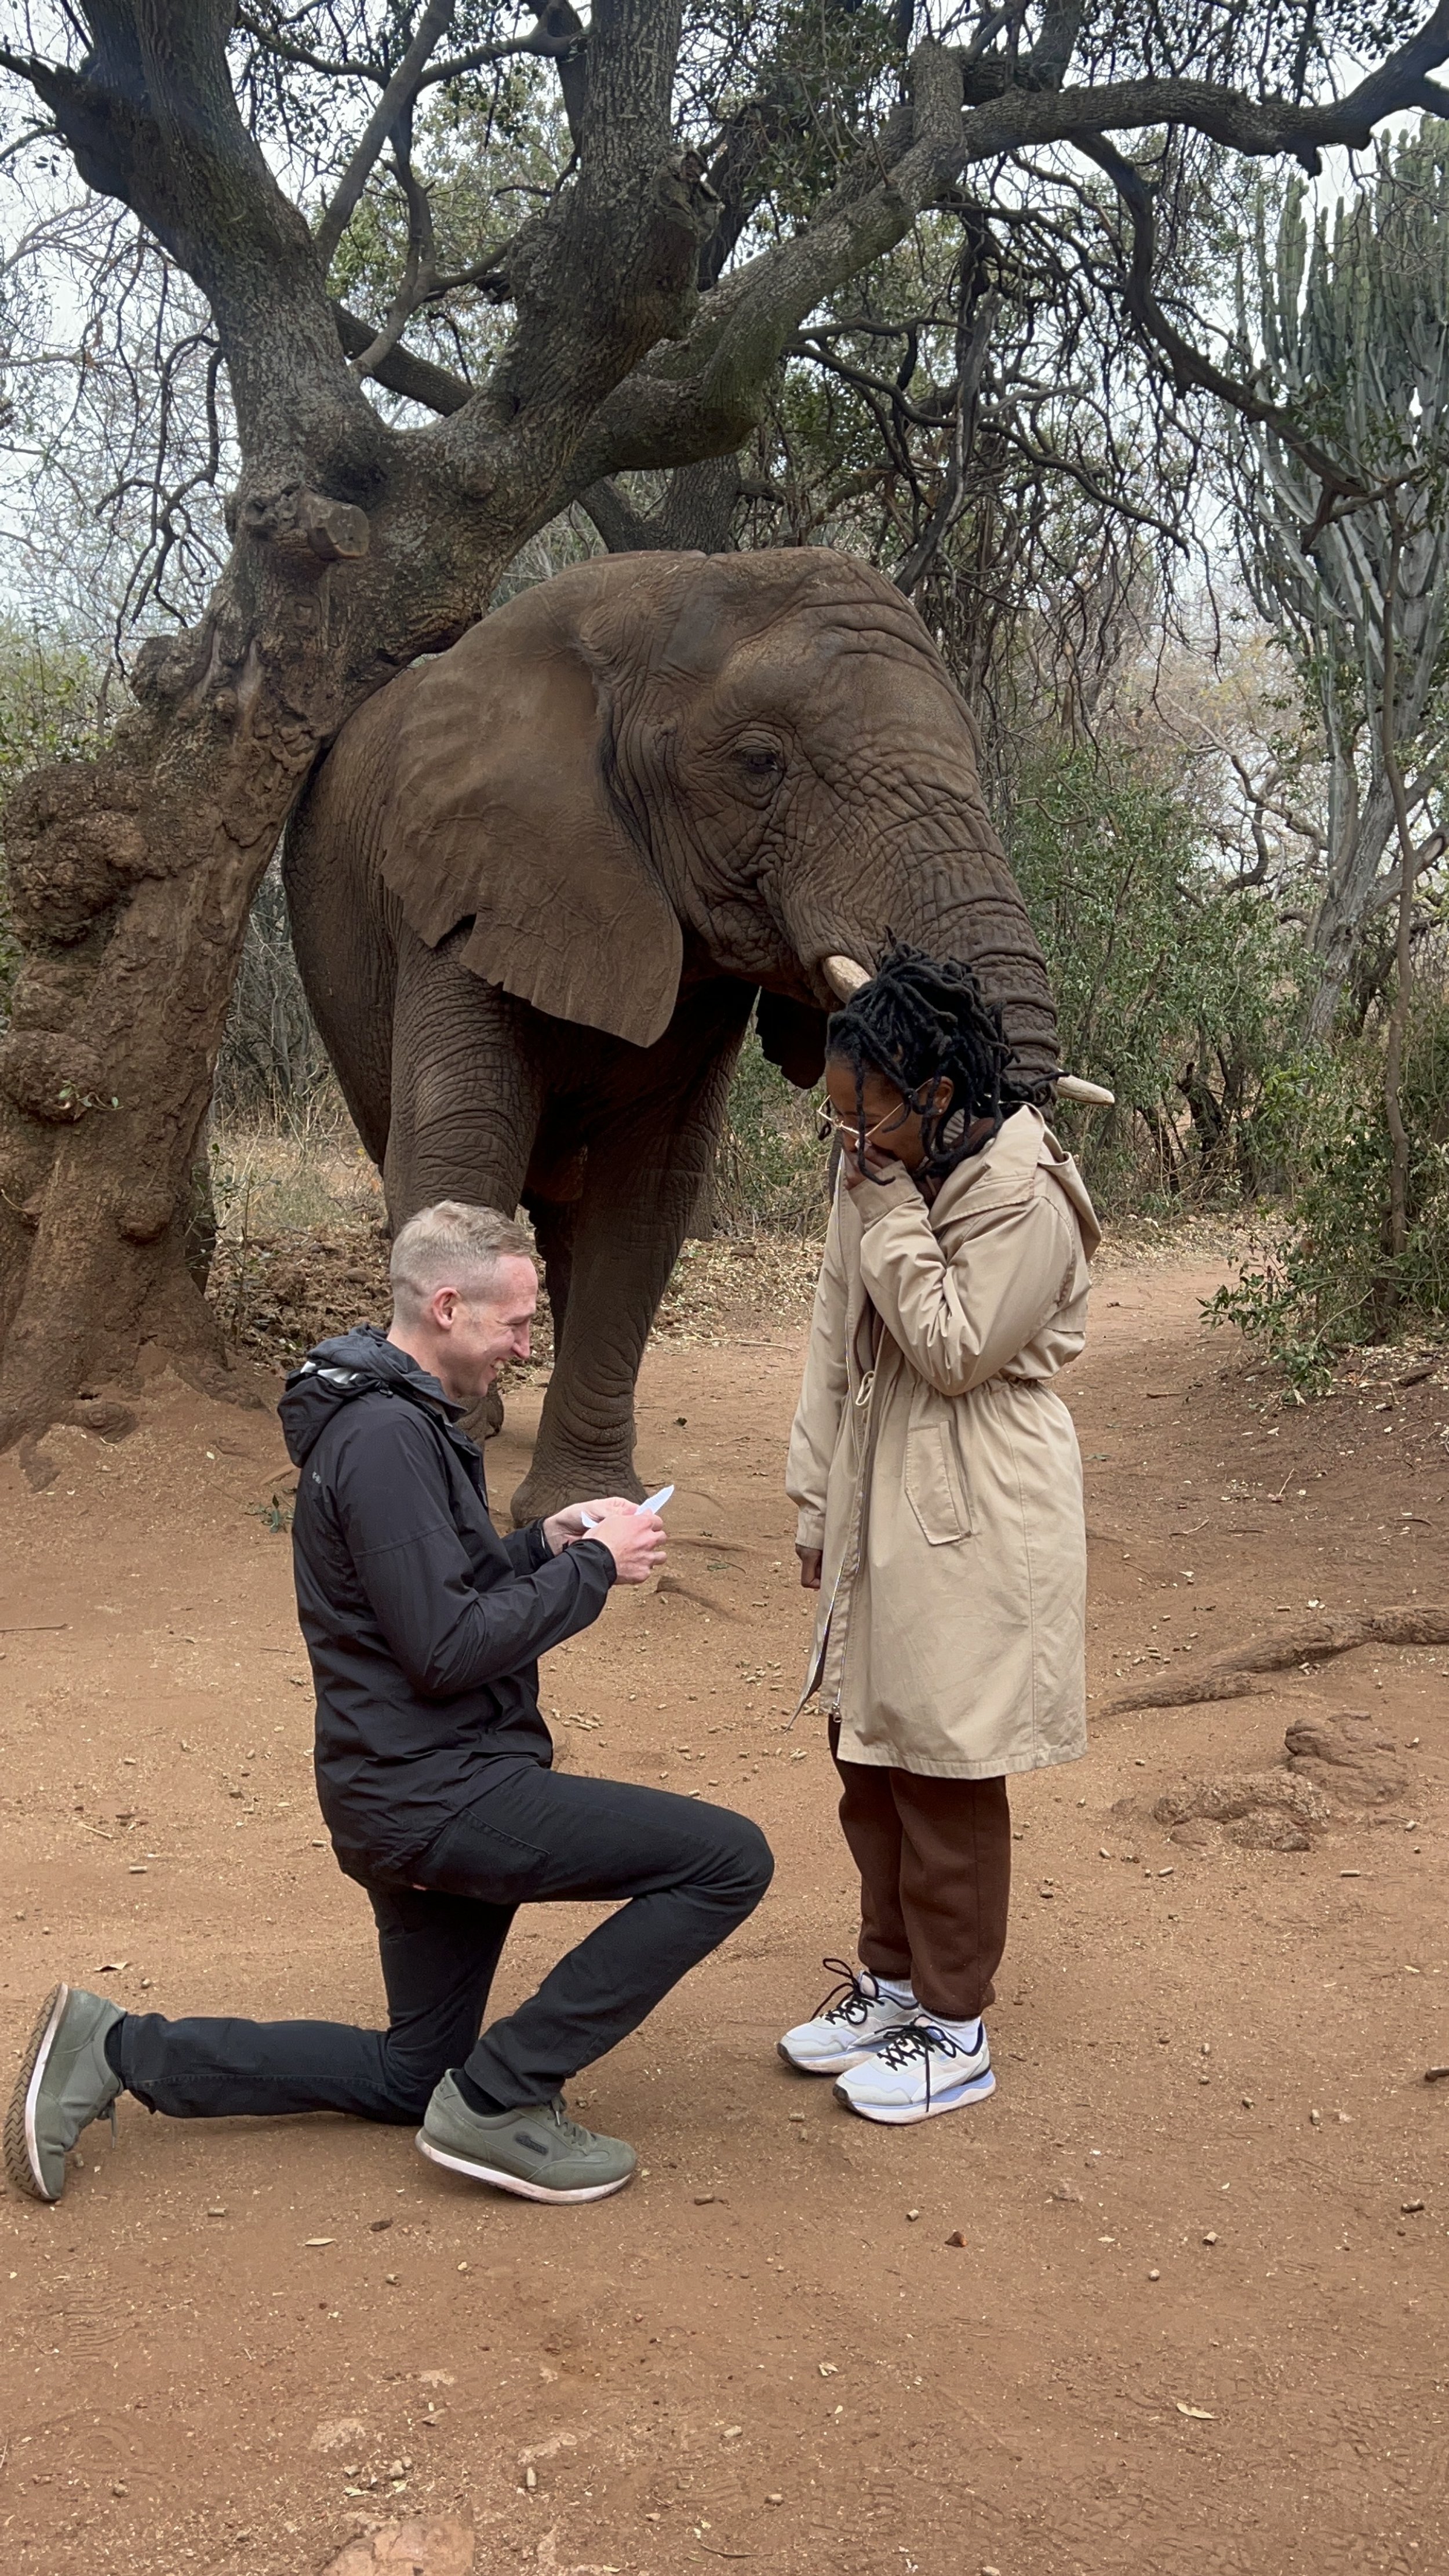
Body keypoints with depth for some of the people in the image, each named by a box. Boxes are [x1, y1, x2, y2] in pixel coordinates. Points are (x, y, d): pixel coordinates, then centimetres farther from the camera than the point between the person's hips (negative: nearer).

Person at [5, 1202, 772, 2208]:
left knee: (411, 2077, 22)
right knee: (731, 1859, -13)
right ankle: (503, 2098, -6)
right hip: (439, 1794, -11)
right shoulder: (387, 1435, -19)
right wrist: (593, 1565, -14)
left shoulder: (397, 1417, 13)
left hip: (420, 1793, 11)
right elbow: (447, 1648, -23)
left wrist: (545, 1541, 6)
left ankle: (115, 2050, 18)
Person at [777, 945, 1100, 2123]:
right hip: (880, 1505, 8)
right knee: (867, 1755, 16)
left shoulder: (1023, 1196, -18)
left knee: (943, 1773, 1)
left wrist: (893, 1217, -19)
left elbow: (955, 1351, -19)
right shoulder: (884, 1177, 7)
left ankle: (955, 2028, 18)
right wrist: (820, 1499, 13)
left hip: (974, 1525, -8)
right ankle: (893, 1979, 33)